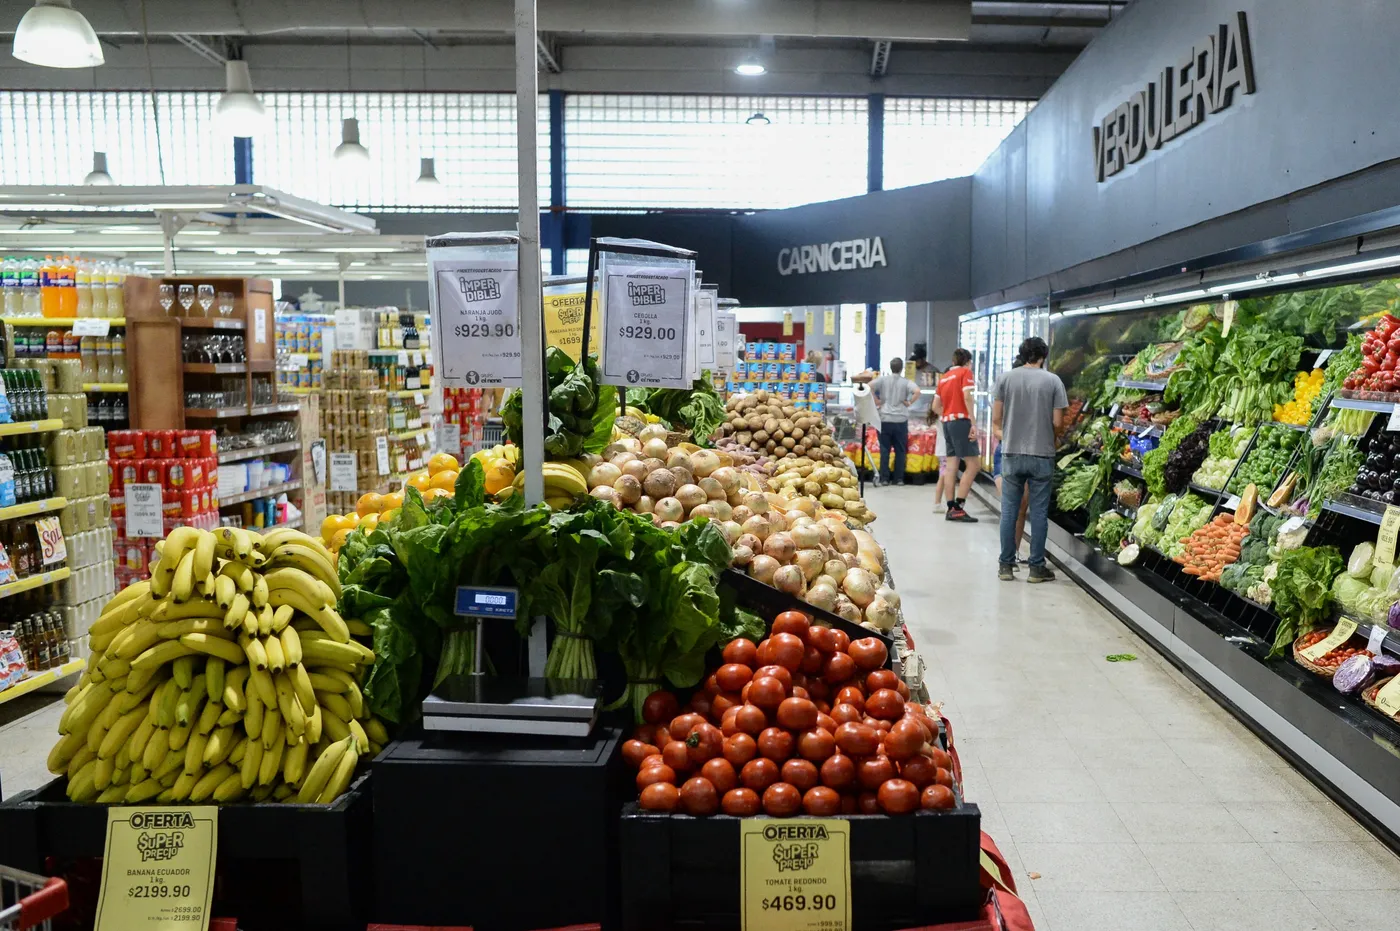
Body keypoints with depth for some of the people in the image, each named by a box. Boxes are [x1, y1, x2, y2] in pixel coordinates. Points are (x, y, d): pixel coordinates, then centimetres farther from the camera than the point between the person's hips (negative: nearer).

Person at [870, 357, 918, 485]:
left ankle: (884, 478, 3)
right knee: (900, 451, 8)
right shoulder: (906, 382, 0)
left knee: (884, 450, 4)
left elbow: (870, 386, -11)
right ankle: (899, 478, 9)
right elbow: (917, 392, -15)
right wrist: (909, 403, -2)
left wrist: (876, 400, -3)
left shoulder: (883, 379, 3)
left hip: (885, 419, 1)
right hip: (901, 420, 0)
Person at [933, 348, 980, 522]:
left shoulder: (944, 377, 18)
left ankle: (951, 508, 5)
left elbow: (935, 407, 15)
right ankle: (958, 507, -13)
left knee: (951, 467, 6)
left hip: (947, 422, 8)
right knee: (973, 465, -6)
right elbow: (967, 397, -15)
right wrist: (973, 423, -17)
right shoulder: (965, 372, -1)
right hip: (961, 421, -8)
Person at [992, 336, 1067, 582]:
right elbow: (1057, 422, -5)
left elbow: (996, 419, -1)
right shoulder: (1053, 381, -4)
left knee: (1009, 510, 9)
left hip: (1012, 453, 1)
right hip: (1042, 455, -1)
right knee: (1038, 512, 6)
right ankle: (1037, 567, 11)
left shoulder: (1006, 378, -1)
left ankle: (1006, 565, 13)